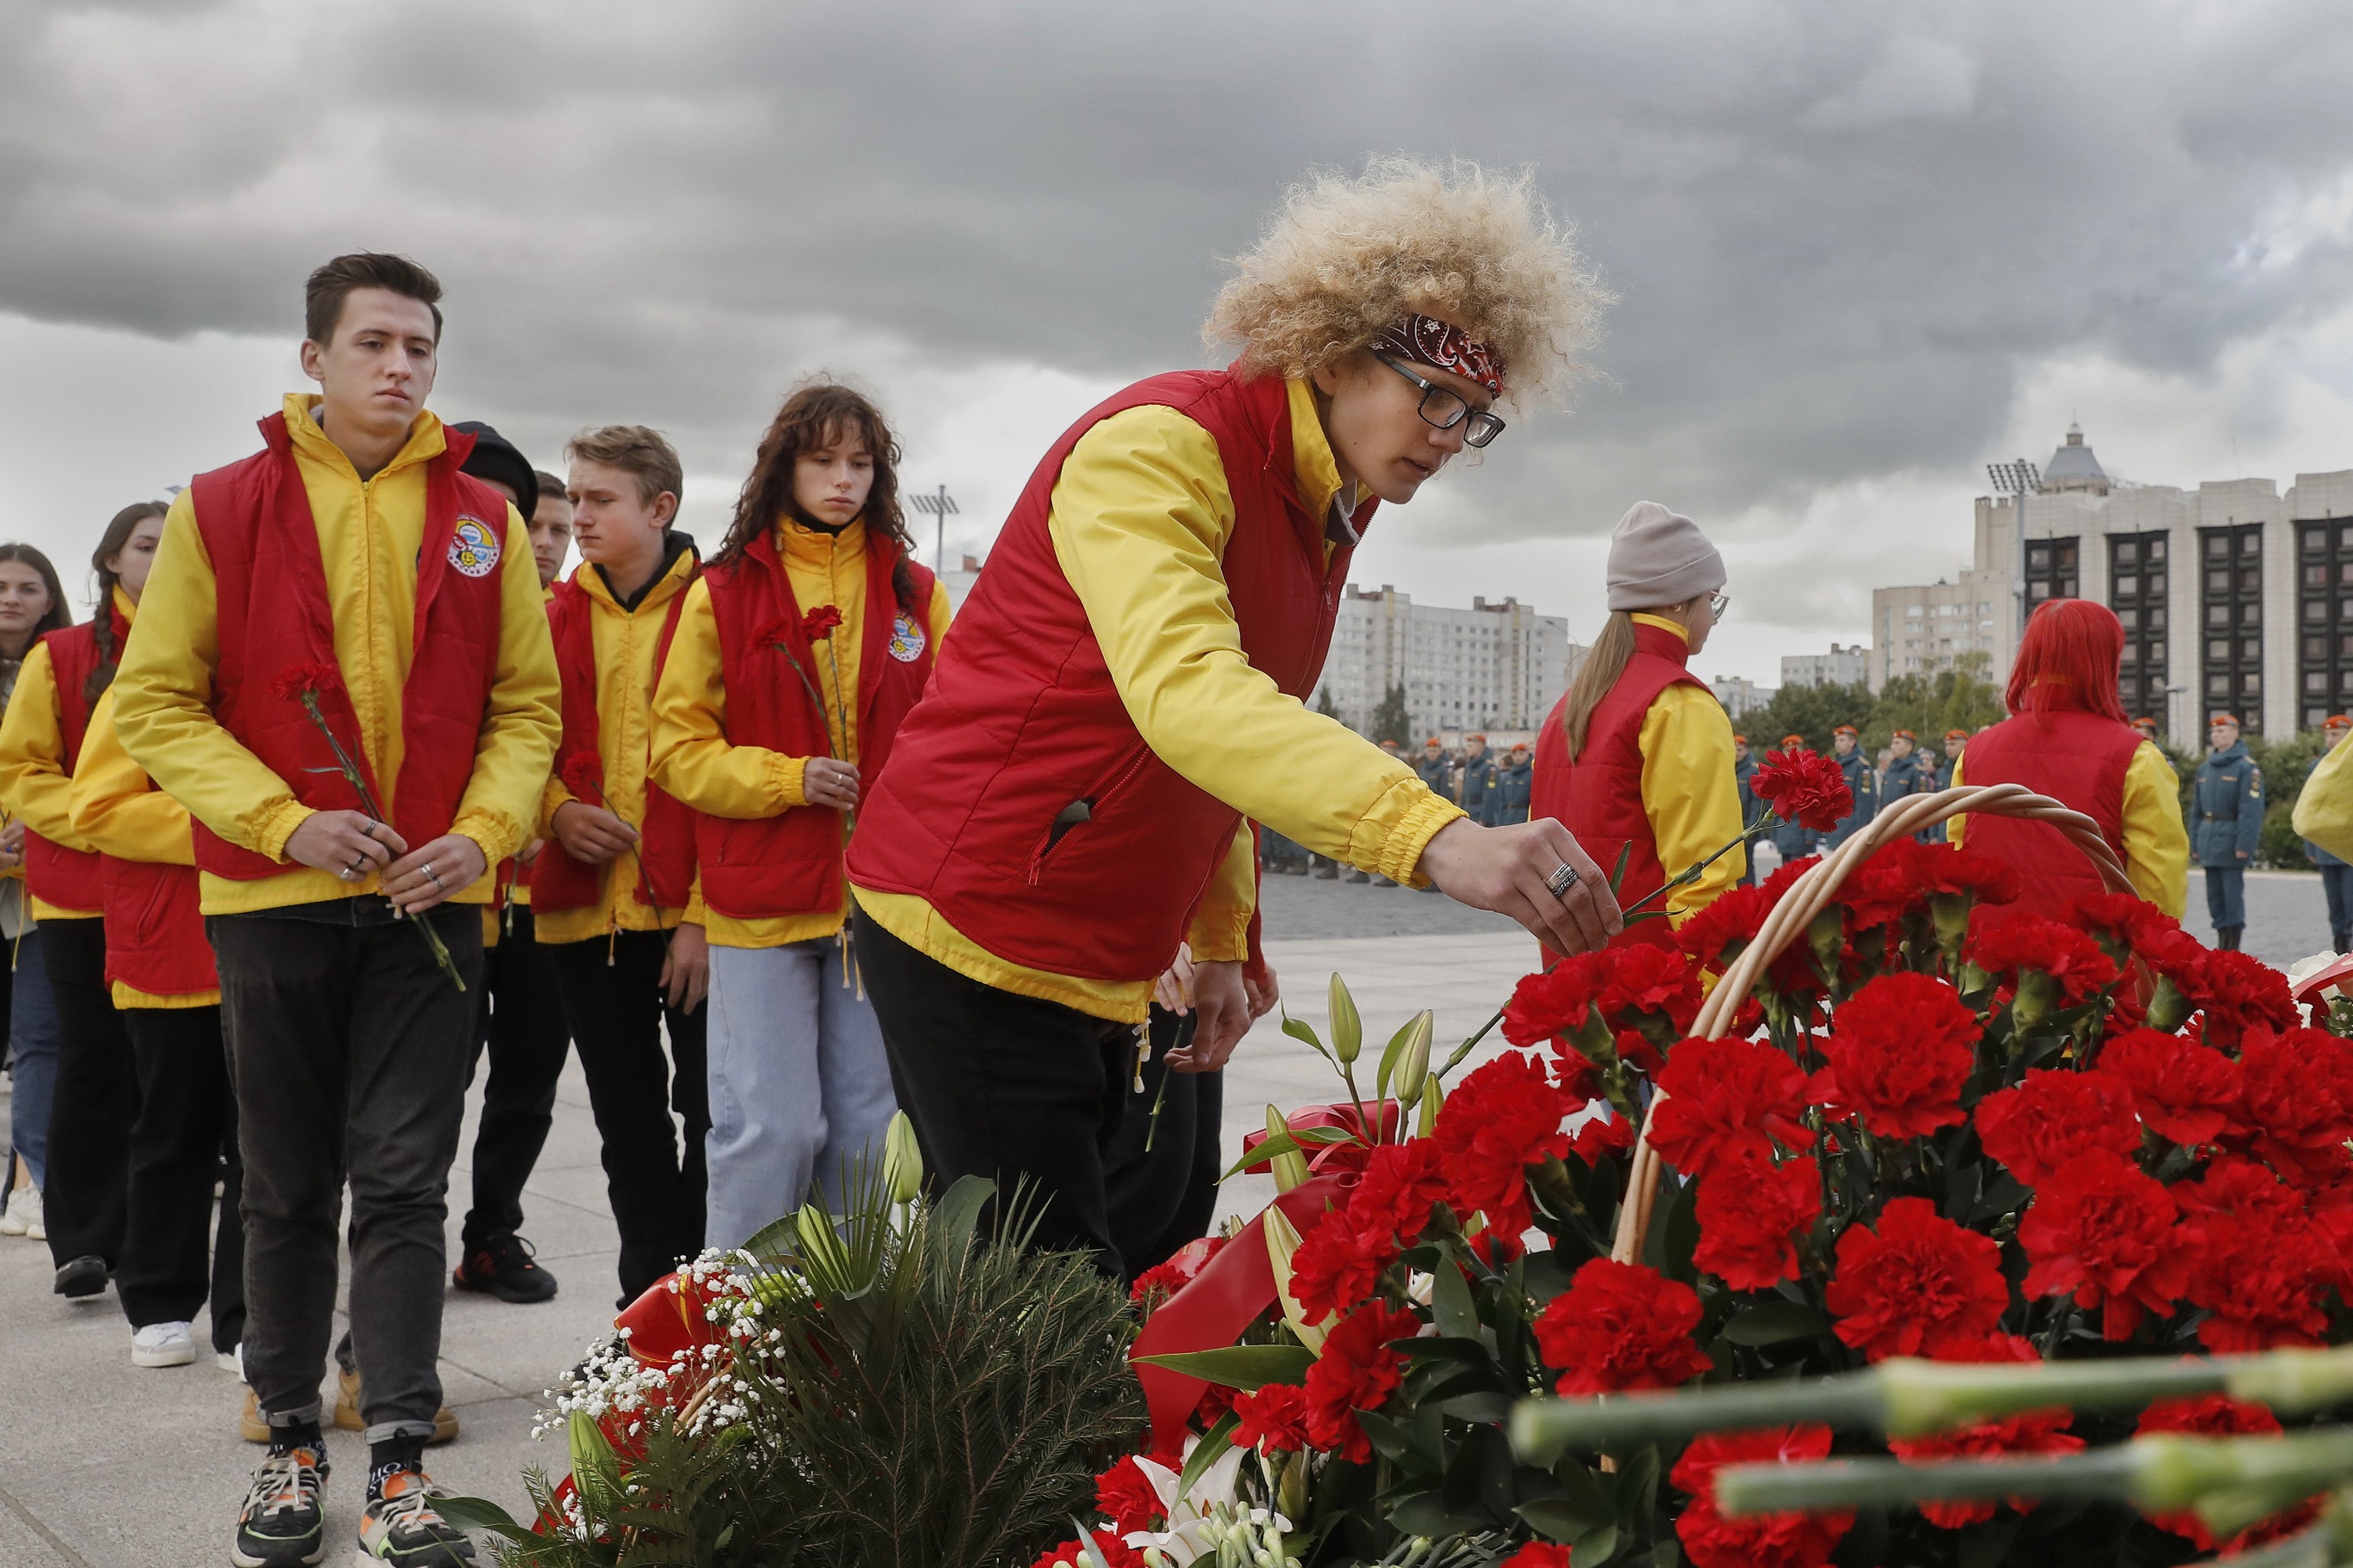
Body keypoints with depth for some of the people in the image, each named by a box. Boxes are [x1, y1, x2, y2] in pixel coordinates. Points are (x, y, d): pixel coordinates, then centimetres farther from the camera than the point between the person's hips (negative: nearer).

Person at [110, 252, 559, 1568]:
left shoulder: (484, 521, 6)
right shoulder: (222, 509, 1)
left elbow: (527, 707, 8)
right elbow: (158, 703, 0)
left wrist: (481, 831, -9)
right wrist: (283, 821, -13)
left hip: (432, 901, 1)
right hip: (274, 900, 0)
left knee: (406, 1183, 0)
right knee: (290, 1187, 9)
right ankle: (291, 1445, 22)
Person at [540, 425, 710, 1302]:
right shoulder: (560, 615, 9)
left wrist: (704, 911, -13)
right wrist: (557, 810, -7)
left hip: (692, 910, -4)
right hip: (586, 907, 4)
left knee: (711, 1112, 0)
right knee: (628, 1124, 12)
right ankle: (650, 1293, 24)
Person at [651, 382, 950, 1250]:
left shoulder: (915, 591, 9)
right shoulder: (723, 593, 2)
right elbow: (678, 746, 0)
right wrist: (788, 779, -14)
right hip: (761, 898, -2)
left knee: (869, 1126, 8)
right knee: (771, 1127, -3)